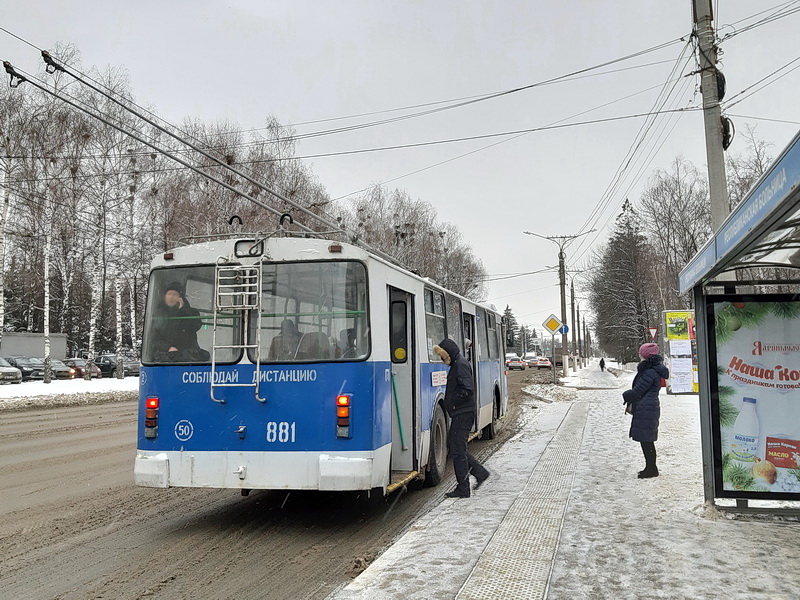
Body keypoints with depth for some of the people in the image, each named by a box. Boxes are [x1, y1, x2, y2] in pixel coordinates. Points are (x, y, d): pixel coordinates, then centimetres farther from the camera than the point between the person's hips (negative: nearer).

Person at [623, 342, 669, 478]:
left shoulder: (650, 373, -19)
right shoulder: (650, 370, 15)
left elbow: (638, 391, -17)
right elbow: (639, 388, 19)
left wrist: (626, 396, 2)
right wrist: (631, 403, 13)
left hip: (646, 411, -10)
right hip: (644, 410, 10)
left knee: (646, 440, -3)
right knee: (646, 440, 15)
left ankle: (652, 469, 5)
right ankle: (650, 467, 23)